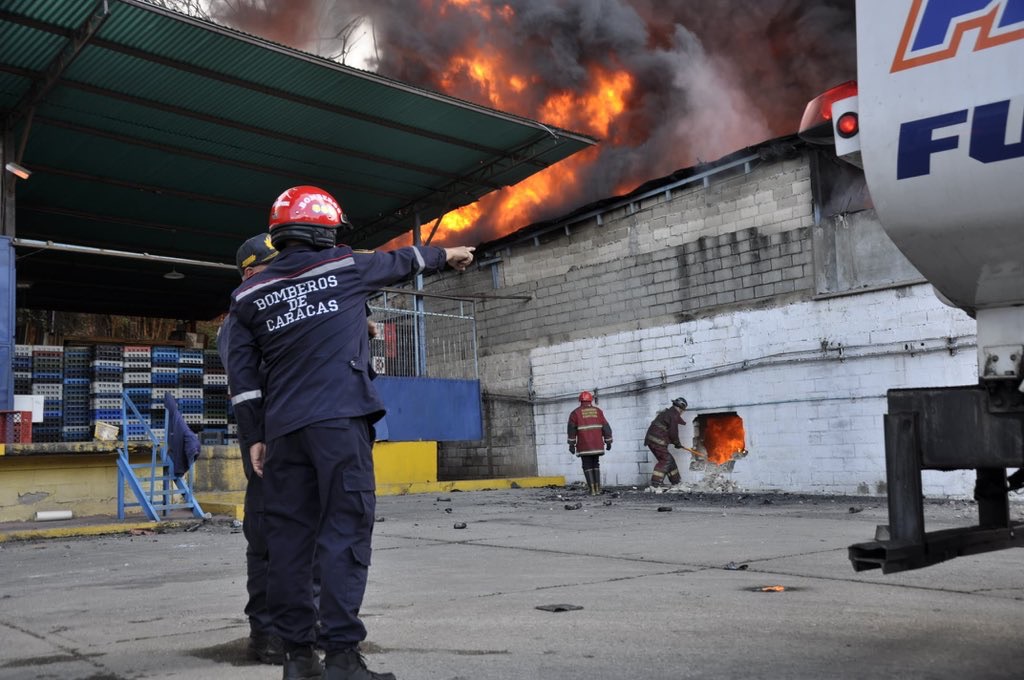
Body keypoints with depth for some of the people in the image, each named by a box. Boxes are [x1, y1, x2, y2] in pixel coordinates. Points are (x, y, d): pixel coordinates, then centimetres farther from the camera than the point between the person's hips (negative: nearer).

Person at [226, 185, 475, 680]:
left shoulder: (250, 295, 13)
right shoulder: (344, 267, 6)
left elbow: (242, 374, 11)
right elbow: (400, 262, 23)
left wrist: (256, 435, 15)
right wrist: (446, 255, 41)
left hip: (283, 430, 5)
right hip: (339, 421, -4)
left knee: (289, 538, 7)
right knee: (345, 532, -5)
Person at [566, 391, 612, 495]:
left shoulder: (575, 413, 2)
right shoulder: (598, 411, 9)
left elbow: (572, 429, -6)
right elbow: (606, 427, 6)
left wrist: (571, 444, -5)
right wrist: (608, 442, 11)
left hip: (584, 446, -2)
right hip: (597, 444, 2)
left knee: (587, 467, 5)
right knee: (596, 465, 14)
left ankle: (592, 490, -4)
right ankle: (598, 489, 7)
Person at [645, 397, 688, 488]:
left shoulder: (667, 412, 23)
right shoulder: (674, 415, -8)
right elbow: (673, 432, -11)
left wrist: (676, 442, 24)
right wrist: (677, 443, 5)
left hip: (651, 440, 10)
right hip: (658, 441, -10)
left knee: (669, 460, 17)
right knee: (665, 460, -10)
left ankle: (676, 481, 27)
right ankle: (655, 483, -18)